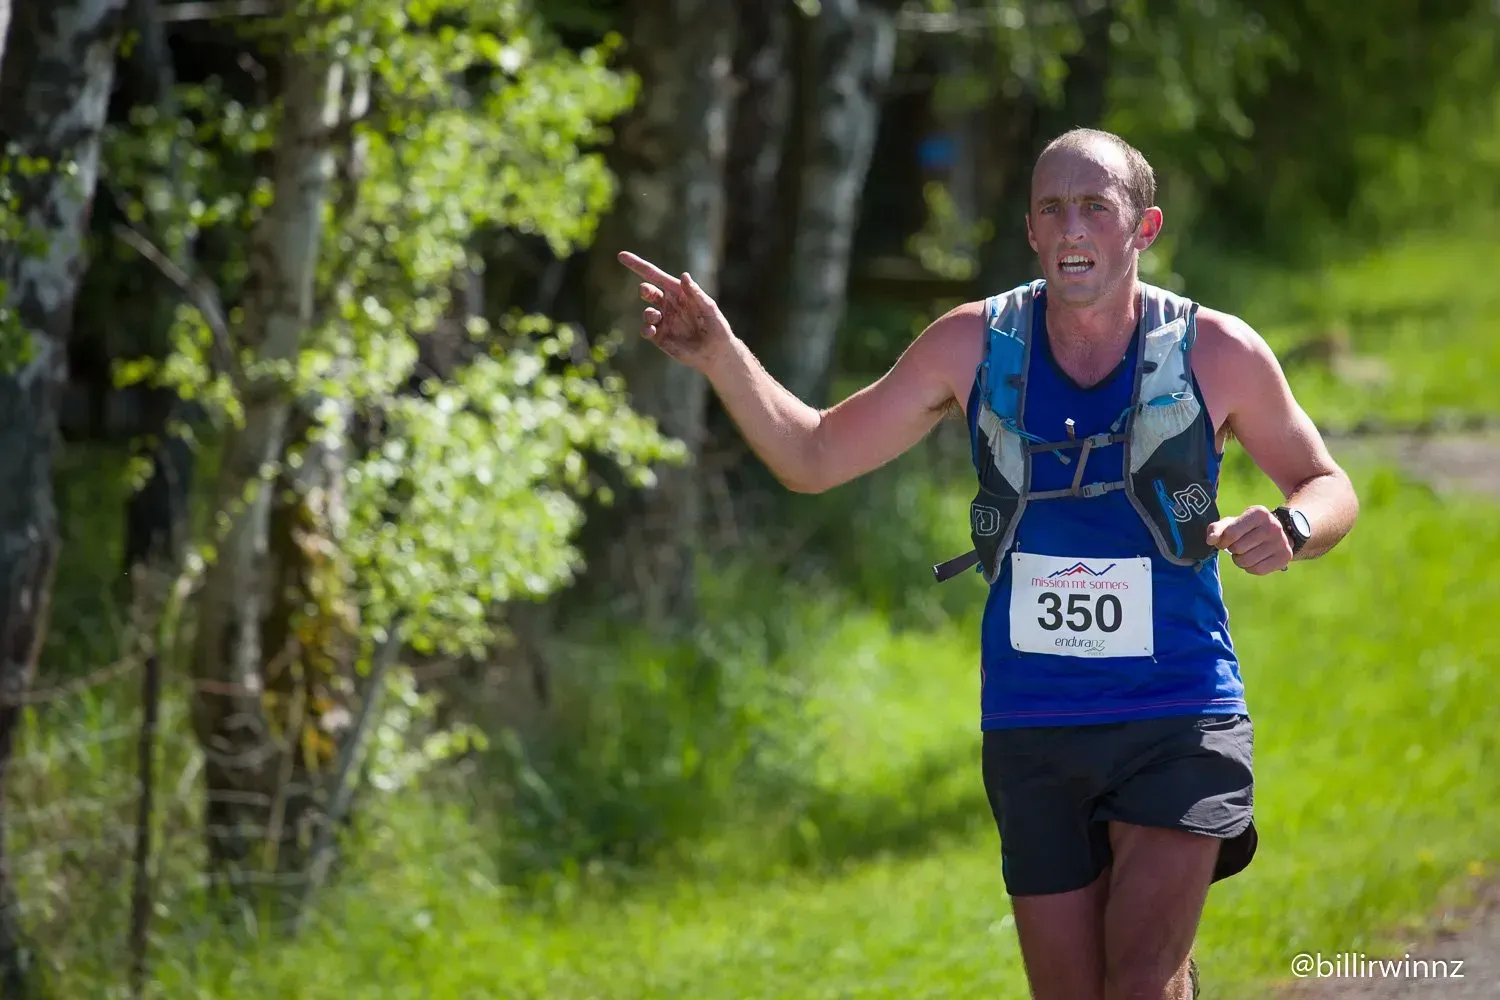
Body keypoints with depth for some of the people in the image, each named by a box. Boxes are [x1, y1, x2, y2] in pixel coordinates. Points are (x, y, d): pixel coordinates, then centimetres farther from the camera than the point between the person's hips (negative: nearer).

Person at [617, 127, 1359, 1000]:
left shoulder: (1217, 352, -5)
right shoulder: (975, 346, -1)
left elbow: (1330, 489, 8)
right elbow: (814, 457, 7)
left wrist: (1289, 528, -15)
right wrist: (721, 356, -8)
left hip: (1179, 723, -3)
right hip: (1033, 727, 3)